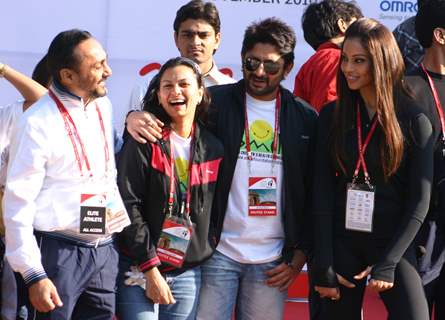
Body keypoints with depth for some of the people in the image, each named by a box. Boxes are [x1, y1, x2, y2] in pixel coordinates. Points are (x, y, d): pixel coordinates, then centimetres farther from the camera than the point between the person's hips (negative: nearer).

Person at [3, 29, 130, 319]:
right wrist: (33, 275, -16)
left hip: (104, 250, 6)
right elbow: (18, 203, -13)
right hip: (59, 252, -6)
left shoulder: (103, 106, 9)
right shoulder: (38, 123, -12)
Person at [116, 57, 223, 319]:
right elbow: (129, 206, -10)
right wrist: (151, 269, -14)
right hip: (140, 269, -4)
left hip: (188, 274, 4)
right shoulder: (144, 142, -5)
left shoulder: (213, 147, 8)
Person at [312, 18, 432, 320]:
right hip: (342, 242, 2)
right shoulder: (332, 116, 2)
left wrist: (387, 263, -11)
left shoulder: (415, 122, -4)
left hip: (393, 242, -2)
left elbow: (419, 202, -5)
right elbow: (322, 193, -1)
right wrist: (323, 265, -7)